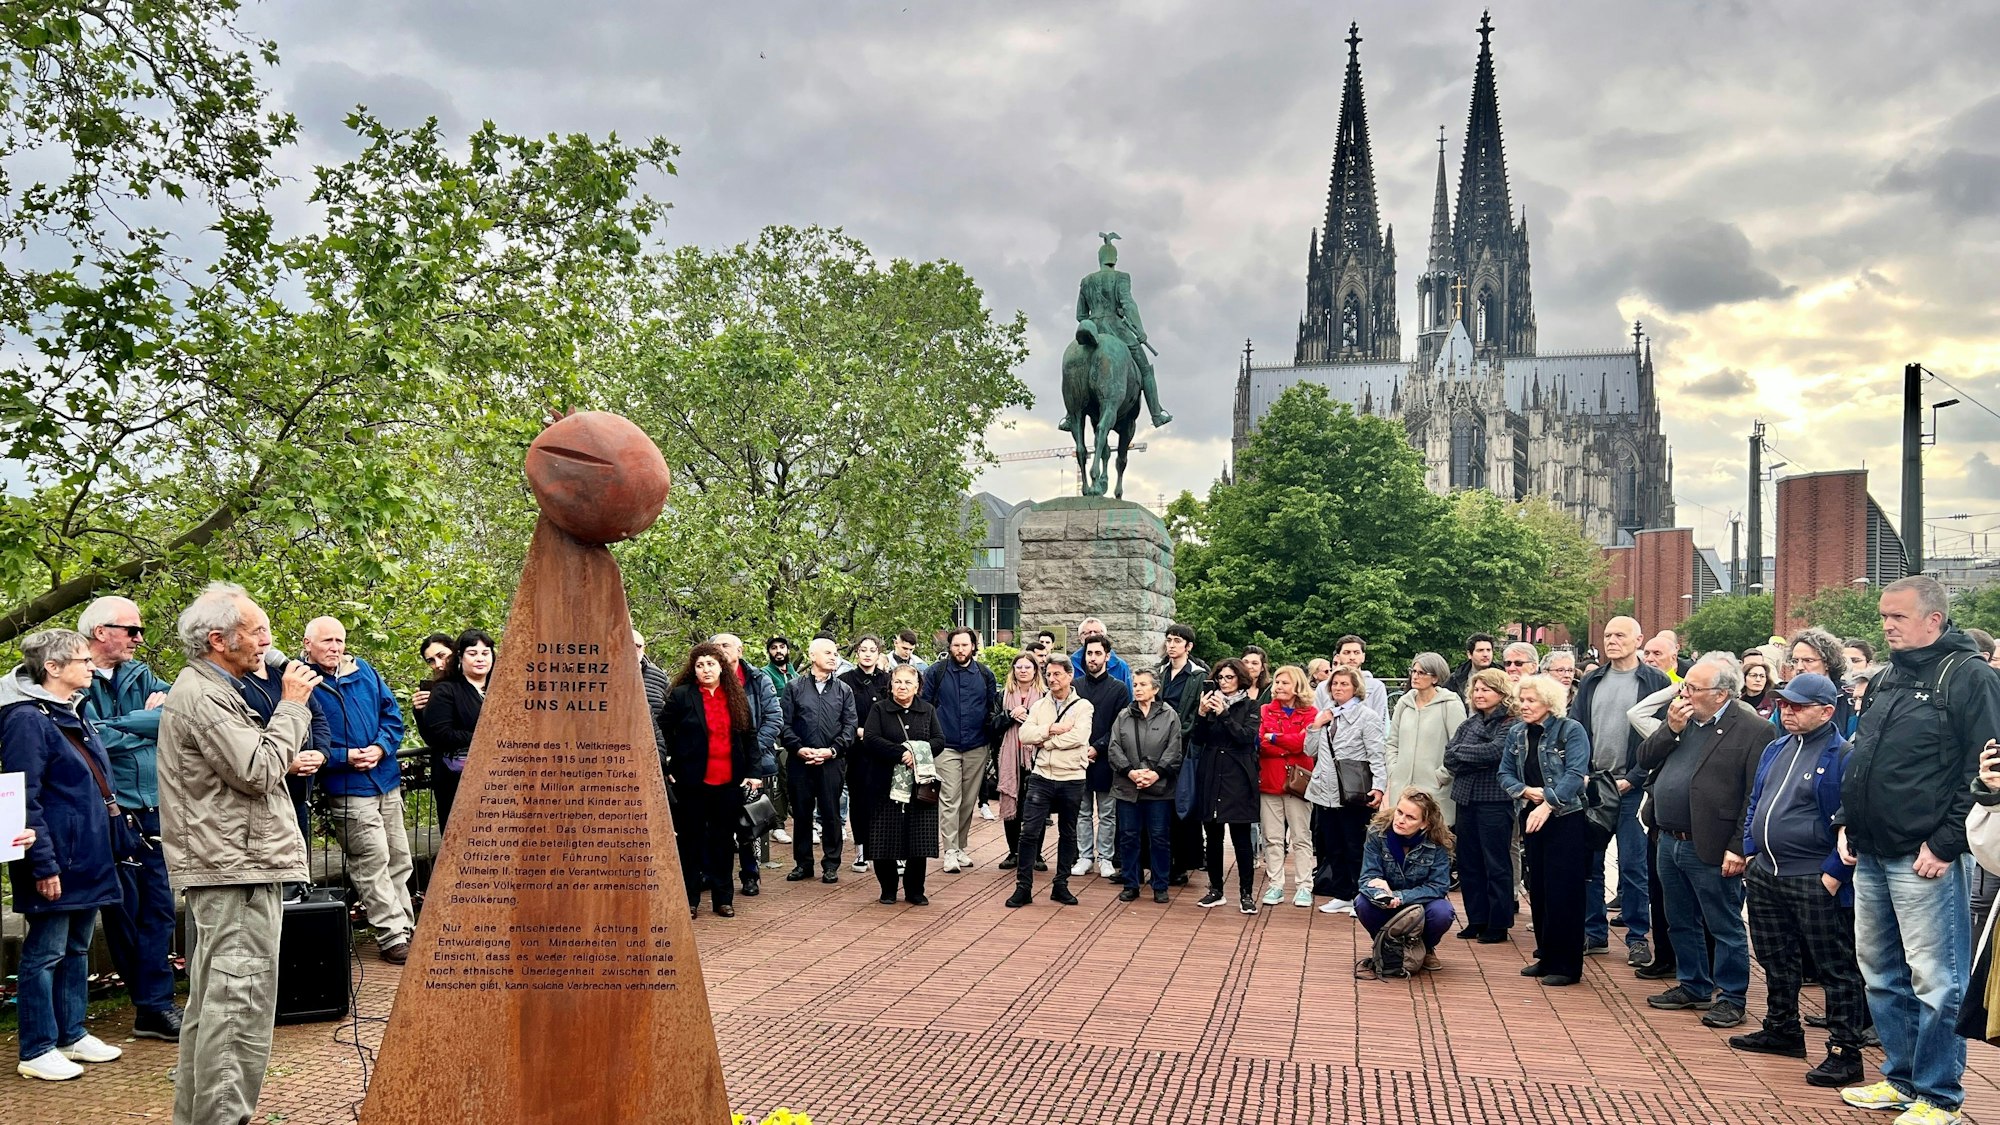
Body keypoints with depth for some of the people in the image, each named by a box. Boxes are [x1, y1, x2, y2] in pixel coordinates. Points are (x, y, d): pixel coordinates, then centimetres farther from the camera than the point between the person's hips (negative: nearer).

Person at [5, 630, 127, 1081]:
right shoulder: (27, 720, -15)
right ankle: (37, 1051, 10)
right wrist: (43, 865, -21)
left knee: (77, 948, 16)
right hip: (57, 863, -9)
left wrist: (107, 847, 20)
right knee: (45, 952, 0)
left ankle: (72, 1035, 27)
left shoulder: (74, 717, 14)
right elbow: (25, 801, -19)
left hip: (88, 858, 9)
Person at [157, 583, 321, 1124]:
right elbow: (259, 772, -20)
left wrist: (283, 761, 11)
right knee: (240, 1002, -9)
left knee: (213, 999, 16)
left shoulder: (208, 690, 19)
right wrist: (291, 705, -12)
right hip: (236, 870, -11)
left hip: (219, 870, 11)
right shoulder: (201, 697, -15)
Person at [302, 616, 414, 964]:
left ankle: (406, 927, 23)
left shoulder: (364, 671, 8)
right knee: (373, 863, -5)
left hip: (386, 780, 6)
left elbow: (392, 713, 9)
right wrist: (345, 757, -19)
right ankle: (392, 937, 3)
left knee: (399, 860, 13)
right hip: (347, 790, -6)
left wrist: (381, 747, -7)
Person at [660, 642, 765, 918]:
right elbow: (662, 731, -2)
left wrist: (754, 771, 4)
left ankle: (723, 898, 19)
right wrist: (668, 768, -4)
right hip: (692, 781, -3)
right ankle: (689, 900, 16)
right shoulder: (681, 696, -4)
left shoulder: (737, 697, 8)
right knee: (691, 839, 7)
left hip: (729, 782, 3)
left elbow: (750, 735, 11)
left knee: (724, 840, 10)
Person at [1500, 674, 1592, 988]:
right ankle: (1546, 956, 21)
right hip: (1532, 819, 6)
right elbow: (1505, 774, 9)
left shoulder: (1571, 730, -8)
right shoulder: (1517, 733, 9)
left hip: (1566, 819, -6)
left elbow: (1575, 774, -17)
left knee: (1562, 891, -4)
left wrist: (1547, 803, -24)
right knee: (1537, 890, 10)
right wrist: (1526, 791, -10)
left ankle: (1566, 965, 4)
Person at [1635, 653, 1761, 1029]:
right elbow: (1645, 759, 8)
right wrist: (1671, 729, -7)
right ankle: (1693, 987, 32)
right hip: (1670, 841, 8)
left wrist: (1738, 847, -19)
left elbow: (1756, 796, -16)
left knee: (1724, 927, 6)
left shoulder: (1752, 730, -13)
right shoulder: (1679, 718, 9)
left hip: (1710, 848, -7)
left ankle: (1731, 998, 18)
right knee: (1682, 924, 19)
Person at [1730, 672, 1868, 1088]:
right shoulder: (1775, 750, 13)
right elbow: (1755, 804, 21)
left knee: (1836, 967, 1)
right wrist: (1750, 852, 13)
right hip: (1766, 873, 8)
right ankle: (1782, 1030, 34)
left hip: (1816, 881, -8)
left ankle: (1845, 1052, 7)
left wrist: (1834, 874, -17)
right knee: (1776, 959, 19)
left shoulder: (1843, 756, -12)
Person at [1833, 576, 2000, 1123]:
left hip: (1925, 858, -8)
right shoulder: (1887, 678, 16)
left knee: (1935, 981, -1)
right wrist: (1847, 821, 14)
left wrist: (1946, 843, -16)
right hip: (1871, 856, 8)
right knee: (1881, 974, 16)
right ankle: (1901, 1078, 28)